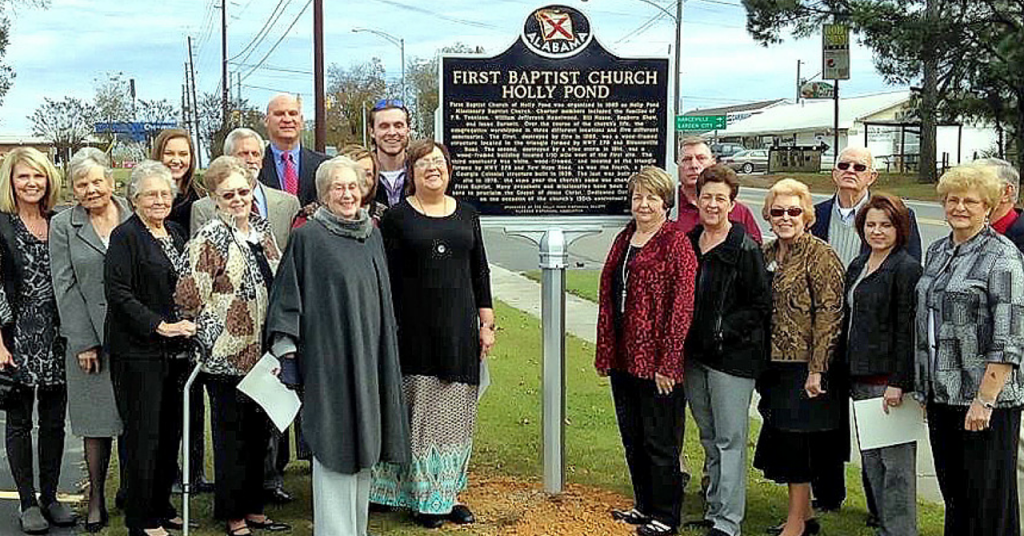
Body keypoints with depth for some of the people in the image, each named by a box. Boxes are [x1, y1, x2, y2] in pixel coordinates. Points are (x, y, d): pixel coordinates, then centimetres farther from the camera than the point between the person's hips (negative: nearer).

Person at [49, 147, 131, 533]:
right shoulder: (63, 226, 3)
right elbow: (65, 287, 0)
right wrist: (83, 342, -6)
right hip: (91, 338, 0)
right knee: (97, 420, 6)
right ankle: (96, 499, 17)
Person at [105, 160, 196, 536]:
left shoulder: (176, 233, 14)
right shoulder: (125, 236, -8)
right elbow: (118, 293, -15)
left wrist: (187, 327, 9)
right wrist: (159, 326, -19)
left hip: (175, 349, 7)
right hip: (138, 351, -7)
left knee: (171, 431, 11)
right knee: (143, 435, -2)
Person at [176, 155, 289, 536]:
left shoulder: (261, 228, 9)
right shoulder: (210, 239, -13)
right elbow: (189, 297, -16)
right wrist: (218, 336, -11)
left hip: (262, 351, 7)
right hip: (228, 357, -7)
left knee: (259, 432, 15)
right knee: (232, 436, 4)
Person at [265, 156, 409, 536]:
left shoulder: (372, 234, 12)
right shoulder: (308, 237, -6)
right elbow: (288, 294, -6)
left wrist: (386, 348, 20)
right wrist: (287, 352, -10)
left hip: (369, 355, 6)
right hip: (328, 355, -6)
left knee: (363, 444, 12)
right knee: (334, 445, -5)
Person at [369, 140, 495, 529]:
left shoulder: (466, 215, 10)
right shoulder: (397, 217, -1)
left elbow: (480, 271, 13)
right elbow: (386, 277, -4)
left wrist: (486, 323, 8)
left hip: (459, 329, 4)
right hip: (415, 331, -3)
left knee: (455, 415, 8)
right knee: (421, 413, 0)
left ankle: (449, 492, 19)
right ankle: (423, 498, 10)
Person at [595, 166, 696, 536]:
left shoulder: (675, 244, -10)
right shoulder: (624, 240, 12)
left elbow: (682, 307, -14)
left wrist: (667, 363, -17)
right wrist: (604, 352, 11)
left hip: (656, 363, -7)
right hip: (623, 359, 7)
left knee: (660, 442, 3)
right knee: (632, 437, 17)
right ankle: (644, 506, 31)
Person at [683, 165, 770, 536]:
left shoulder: (746, 249, -10)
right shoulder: (689, 243, 10)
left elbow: (761, 306, -10)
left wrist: (724, 331, -16)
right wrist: (685, 336, 8)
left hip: (733, 356, -7)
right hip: (695, 355, 7)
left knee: (729, 439, -3)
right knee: (709, 438, 16)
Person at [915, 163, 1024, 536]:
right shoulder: (936, 252, 13)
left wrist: (985, 400, -20)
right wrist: (924, 386, 15)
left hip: (983, 397, -7)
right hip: (941, 393, 7)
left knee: (988, 495, 1)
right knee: (953, 492, 14)